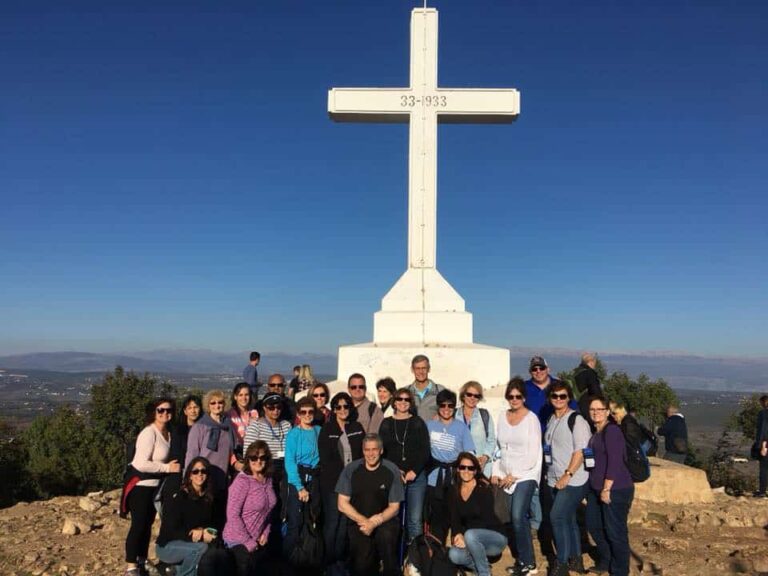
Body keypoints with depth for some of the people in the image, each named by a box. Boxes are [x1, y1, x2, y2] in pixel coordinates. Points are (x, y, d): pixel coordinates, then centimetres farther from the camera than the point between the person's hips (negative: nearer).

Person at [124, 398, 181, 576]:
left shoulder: (168, 433, 5)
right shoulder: (149, 433, -21)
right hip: (140, 485, -8)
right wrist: (167, 468, -23)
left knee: (147, 524, 16)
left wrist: (171, 466, -4)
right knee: (138, 525, -2)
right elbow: (141, 464, -29)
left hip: (155, 485, 8)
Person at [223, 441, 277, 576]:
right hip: (239, 541, -7)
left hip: (259, 540, 7)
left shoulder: (268, 480, 2)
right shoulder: (242, 481, -19)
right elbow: (232, 515, -23)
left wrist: (266, 533, 0)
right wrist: (248, 542, -18)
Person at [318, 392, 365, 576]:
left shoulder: (357, 428, 8)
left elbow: (363, 454, 9)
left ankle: (340, 560, 22)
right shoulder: (327, 429, -2)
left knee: (345, 522, 9)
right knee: (332, 522, 2)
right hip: (333, 483, -3)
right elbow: (325, 459, -6)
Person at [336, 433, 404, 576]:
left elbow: (394, 507, -1)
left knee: (387, 536, -30)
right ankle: (371, 563, 16)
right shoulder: (351, 470, -5)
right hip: (358, 521, 0)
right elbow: (342, 504, 0)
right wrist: (363, 521, -13)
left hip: (384, 520, 0)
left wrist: (375, 522, -16)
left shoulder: (392, 471, -8)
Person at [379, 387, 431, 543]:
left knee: (415, 520, -3)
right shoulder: (386, 424, 10)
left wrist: (414, 472, -7)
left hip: (416, 477, 0)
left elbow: (425, 451, 4)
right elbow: (381, 451, 5)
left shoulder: (418, 423, 7)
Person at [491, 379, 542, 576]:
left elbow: (533, 454, -11)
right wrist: (496, 472, 5)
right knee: (517, 518, 7)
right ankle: (523, 559, 20)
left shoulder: (531, 419, -9)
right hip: (506, 477, 5)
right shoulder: (502, 417, 7)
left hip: (525, 475, -5)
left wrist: (514, 475, -11)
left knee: (518, 517, -13)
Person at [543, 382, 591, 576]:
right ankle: (575, 560, 27)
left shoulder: (576, 420, -13)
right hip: (554, 481, 8)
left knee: (557, 517, -13)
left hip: (573, 481, -8)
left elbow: (581, 451, -18)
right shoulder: (551, 420, 10)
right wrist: (550, 474, 14)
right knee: (567, 519, 15)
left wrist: (567, 475, -20)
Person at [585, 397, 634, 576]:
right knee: (594, 525, 19)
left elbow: (615, 462, -21)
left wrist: (607, 489, -21)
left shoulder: (612, 430, -15)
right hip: (596, 489, 9)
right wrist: (596, 488, 19)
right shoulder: (596, 432, 13)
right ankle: (605, 561, 38)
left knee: (615, 532, 2)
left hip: (616, 490, -9)